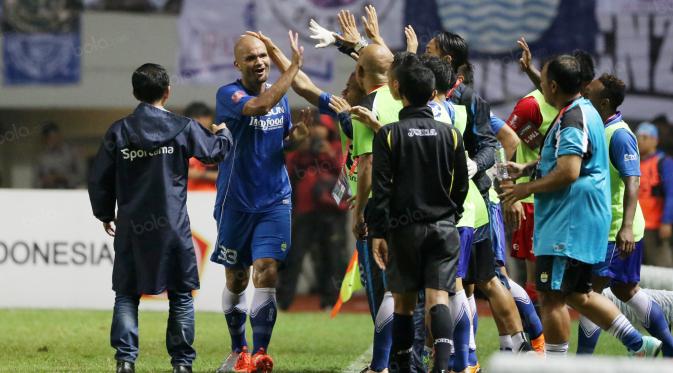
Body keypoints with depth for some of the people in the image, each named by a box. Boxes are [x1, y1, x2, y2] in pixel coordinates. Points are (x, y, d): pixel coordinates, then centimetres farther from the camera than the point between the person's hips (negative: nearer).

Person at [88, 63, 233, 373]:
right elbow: (218, 150, 8)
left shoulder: (118, 132, 0)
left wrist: (105, 215, 20)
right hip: (173, 228, -1)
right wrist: (223, 132, 32)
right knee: (181, 295, 9)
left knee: (126, 294, 9)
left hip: (130, 228, 1)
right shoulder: (183, 128, -4)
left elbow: (99, 179, 4)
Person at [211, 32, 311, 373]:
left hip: (274, 201, 2)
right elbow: (260, 106, -33)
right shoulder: (228, 95, -12)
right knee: (236, 281, 10)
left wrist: (296, 137, -3)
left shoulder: (280, 95, 7)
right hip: (236, 201, -2)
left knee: (266, 274, -13)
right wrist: (295, 65, -29)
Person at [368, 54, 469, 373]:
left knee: (404, 302, 10)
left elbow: (380, 188, -7)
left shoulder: (389, 135, -4)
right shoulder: (450, 134, 3)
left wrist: (378, 233, -4)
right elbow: (461, 185, 9)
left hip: (404, 229, -1)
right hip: (443, 227, 1)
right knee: (438, 299, -6)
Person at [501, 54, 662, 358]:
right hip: (577, 222, 11)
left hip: (569, 226, -11)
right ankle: (639, 345, 18)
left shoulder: (573, 120, -17)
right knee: (576, 294, 17)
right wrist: (526, 168, 22)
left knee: (552, 296, -7)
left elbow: (568, 172, -26)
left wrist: (525, 189, -15)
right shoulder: (583, 112, 16)